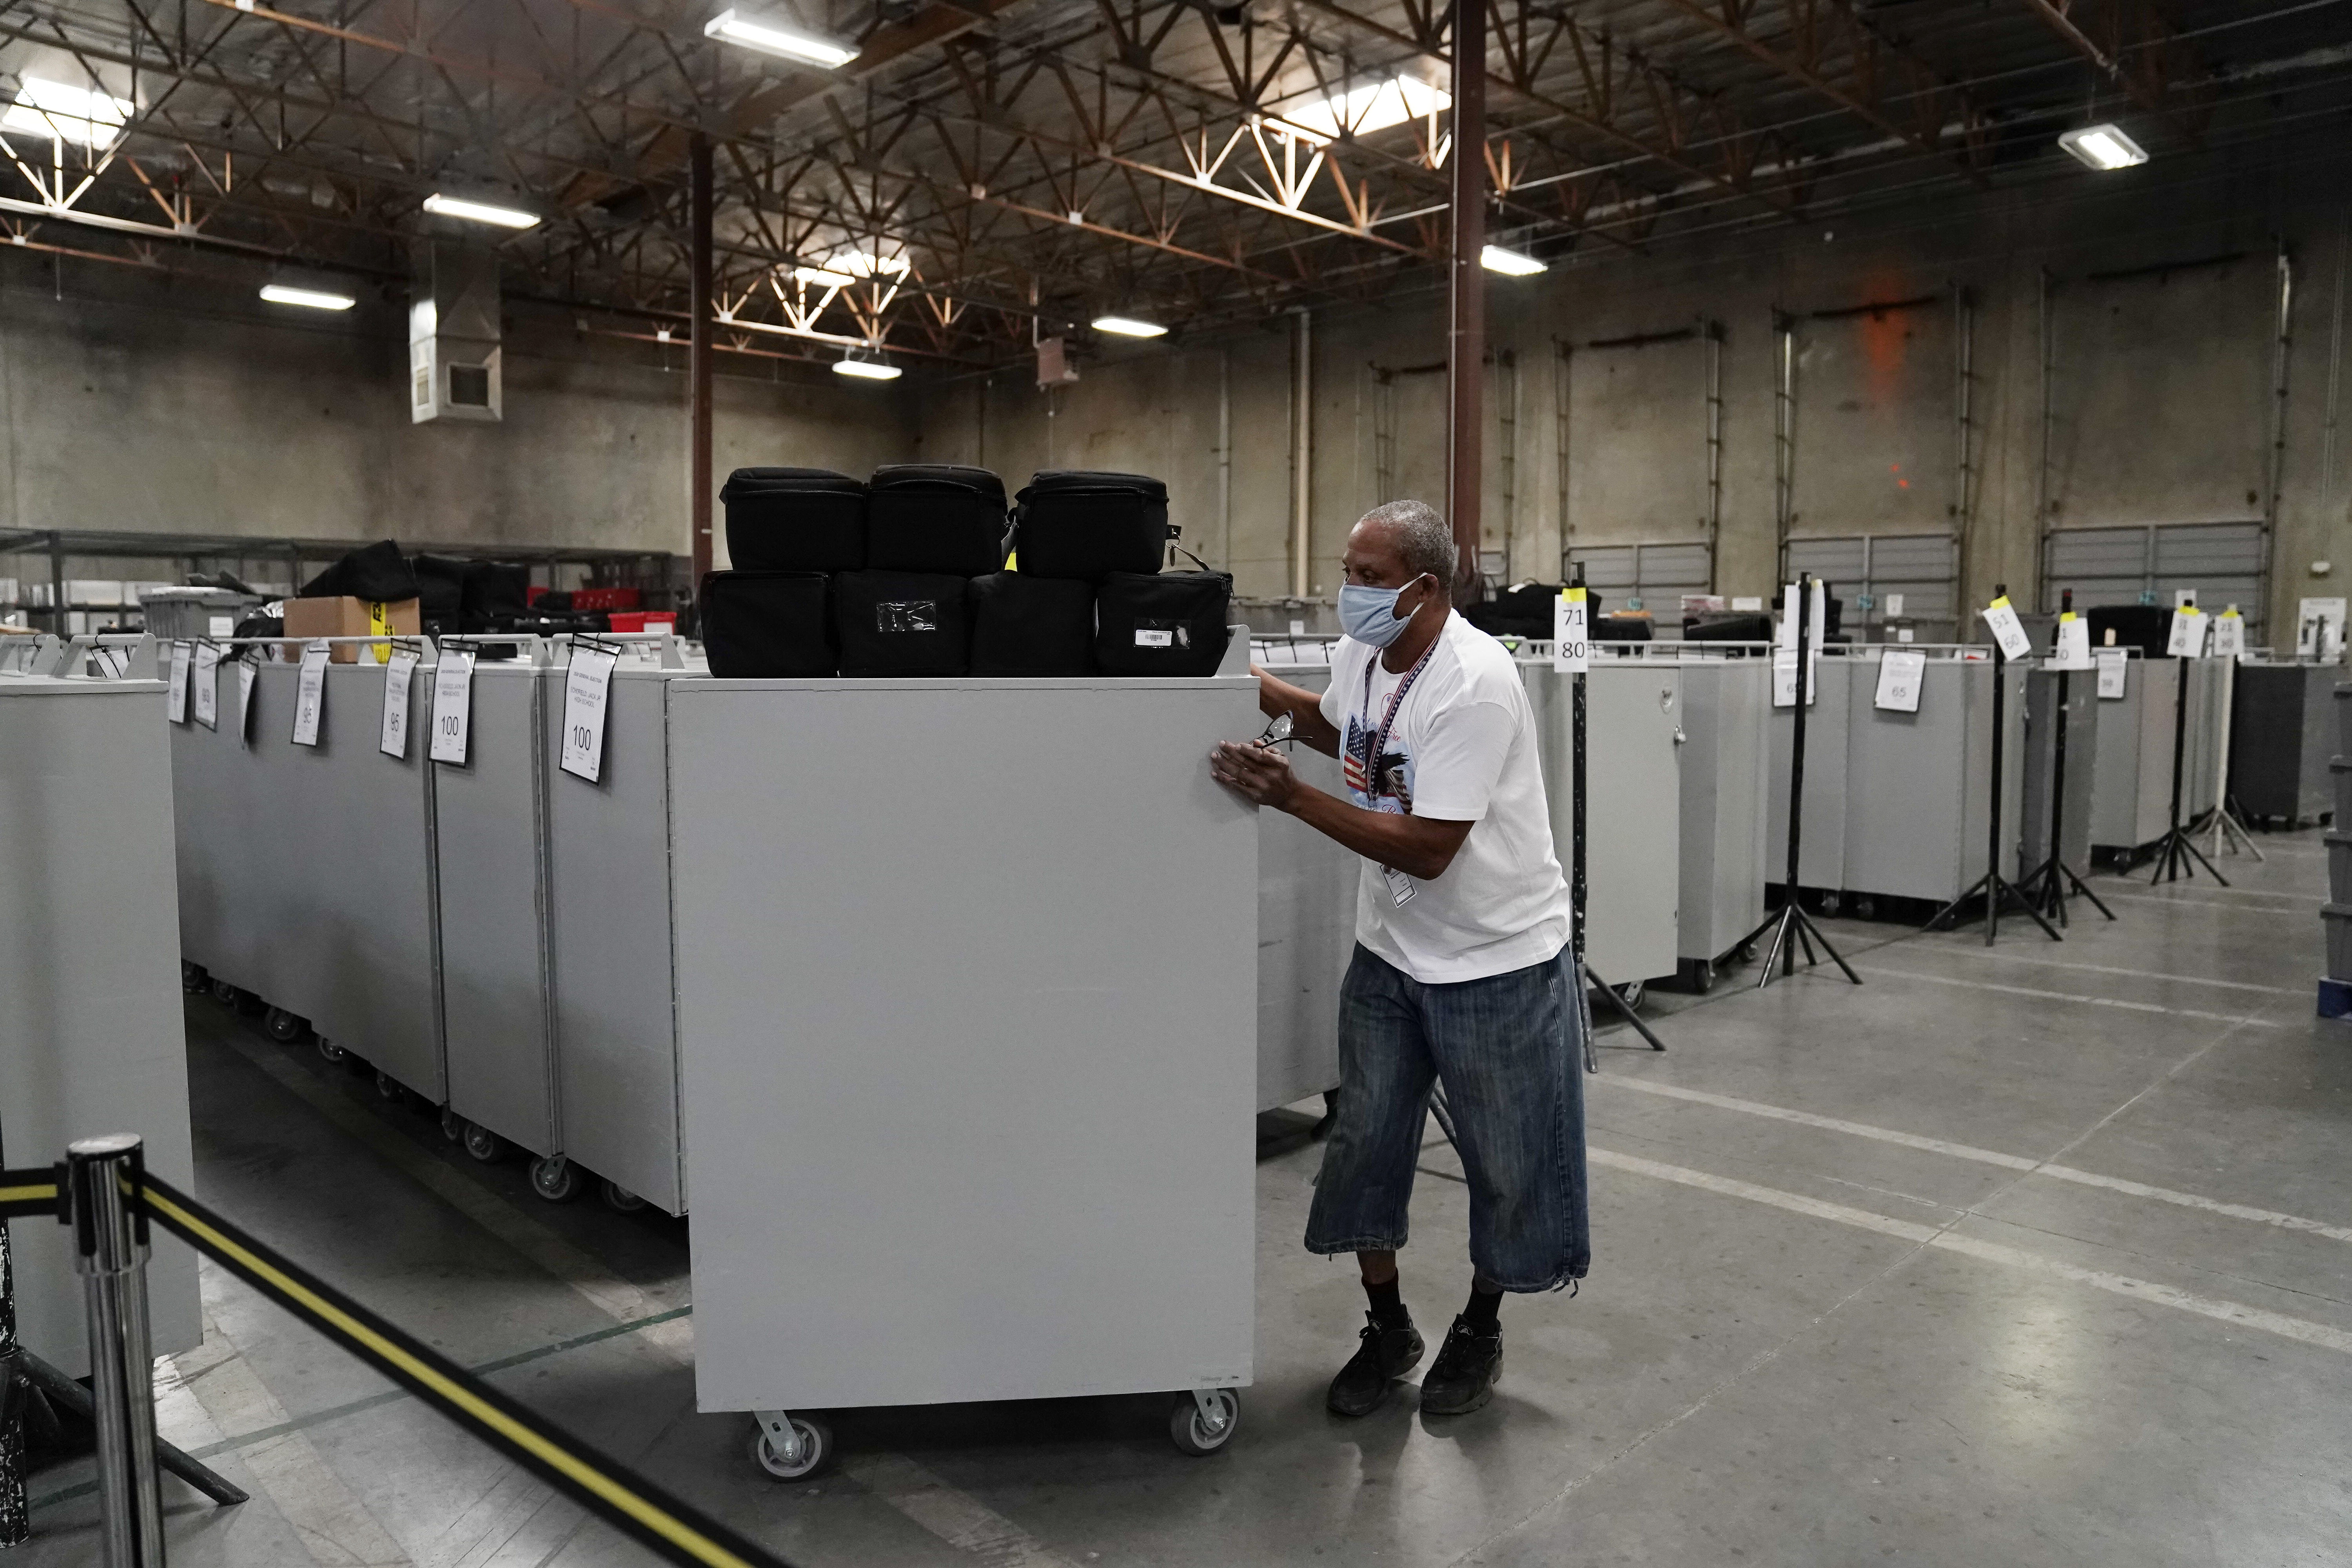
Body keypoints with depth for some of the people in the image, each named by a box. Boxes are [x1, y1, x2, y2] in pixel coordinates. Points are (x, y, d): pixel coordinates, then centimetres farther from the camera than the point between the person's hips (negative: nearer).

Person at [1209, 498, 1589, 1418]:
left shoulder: (1473, 684, -27)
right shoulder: (1360, 654, -2)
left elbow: (1428, 850, -28)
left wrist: (1290, 798, -29)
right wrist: (1263, 690, 6)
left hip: (1498, 960, -6)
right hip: (1390, 952, 7)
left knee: (1504, 1165, 10)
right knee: (1363, 1144, 11)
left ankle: (1479, 1331, 34)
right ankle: (1387, 1327, 30)